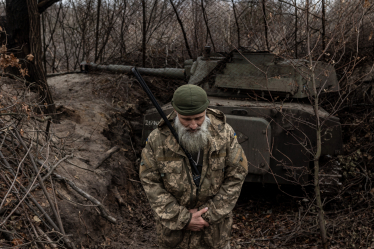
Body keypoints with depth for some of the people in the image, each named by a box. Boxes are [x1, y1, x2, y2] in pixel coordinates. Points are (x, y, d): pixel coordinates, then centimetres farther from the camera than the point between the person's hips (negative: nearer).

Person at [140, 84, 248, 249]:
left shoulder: (224, 134, -15)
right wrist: (183, 219, -16)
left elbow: (236, 177, -10)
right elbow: (150, 183, -13)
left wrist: (209, 213, -14)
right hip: (172, 223, 0)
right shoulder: (158, 139, -17)